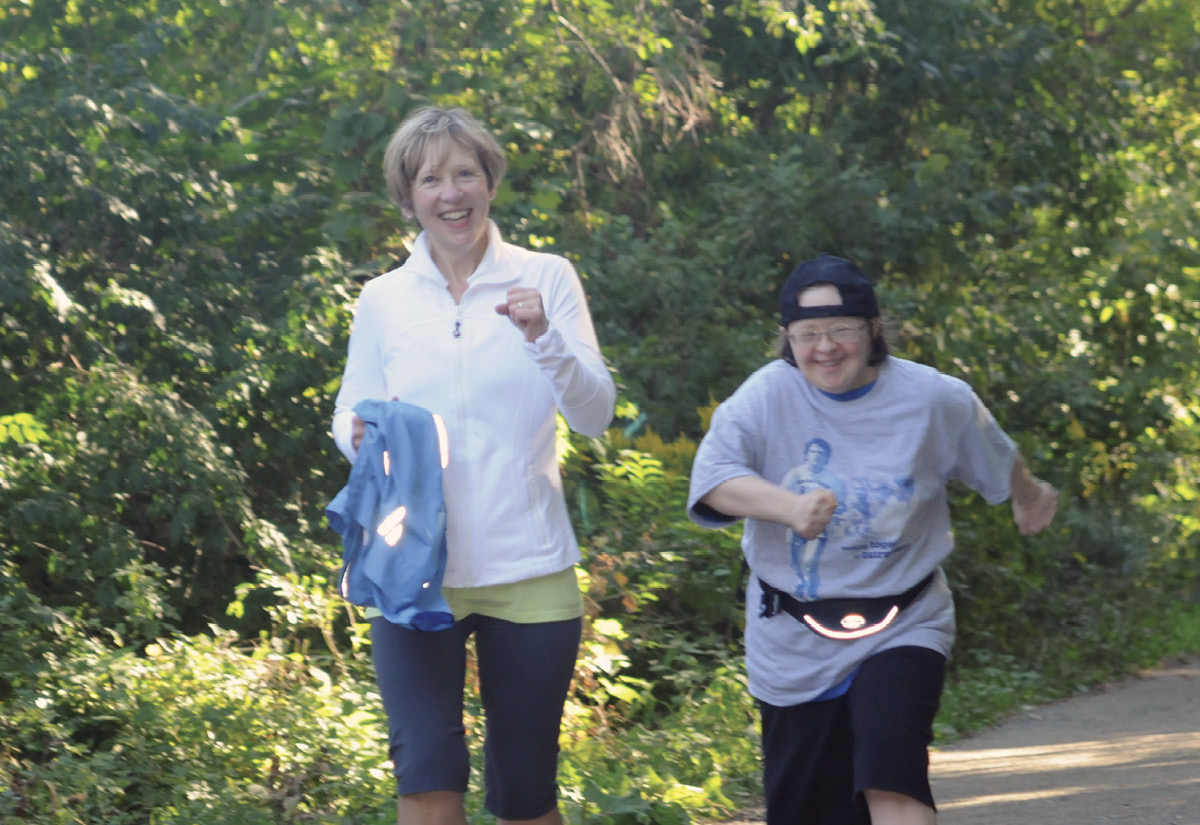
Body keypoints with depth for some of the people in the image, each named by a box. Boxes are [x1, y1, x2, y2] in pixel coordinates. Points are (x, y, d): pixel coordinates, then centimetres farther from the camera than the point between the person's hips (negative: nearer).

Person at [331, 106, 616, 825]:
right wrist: (361, 434, -11)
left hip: (528, 570, 0)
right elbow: (350, 418, 13)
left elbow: (596, 415, -4)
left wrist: (543, 338, -21)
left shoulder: (546, 278, 3)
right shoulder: (383, 300, 7)